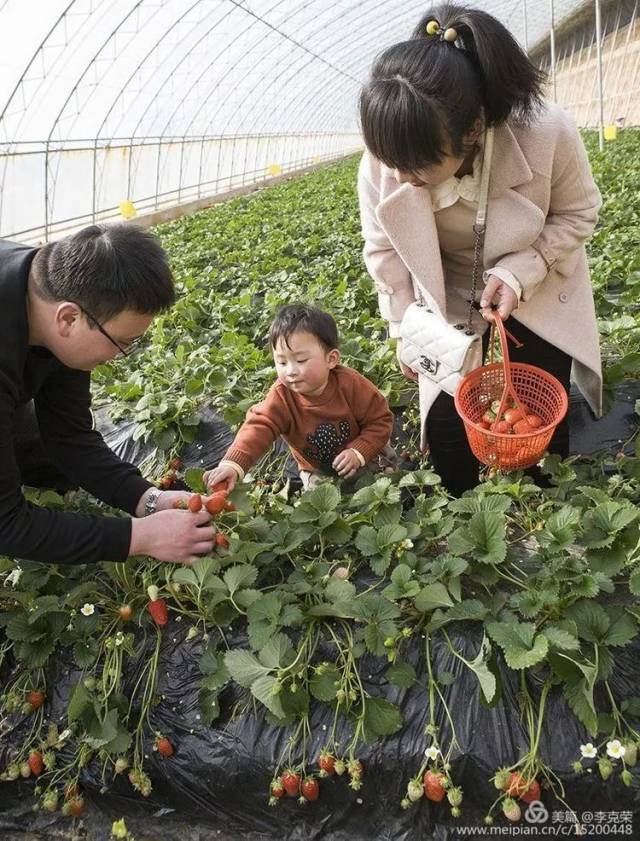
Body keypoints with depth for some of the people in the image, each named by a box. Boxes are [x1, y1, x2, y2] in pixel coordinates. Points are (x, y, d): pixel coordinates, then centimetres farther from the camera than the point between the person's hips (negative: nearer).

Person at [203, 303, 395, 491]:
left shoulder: (351, 385, -30)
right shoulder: (281, 397, -29)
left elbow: (380, 420, -19)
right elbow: (259, 427, -41)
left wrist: (358, 453, -33)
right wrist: (232, 464, -59)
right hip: (318, 471, 1)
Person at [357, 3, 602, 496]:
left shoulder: (548, 133, -32)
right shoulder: (383, 163, -27)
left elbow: (578, 215, -13)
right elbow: (385, 250, -8)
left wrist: (517, 273, -27)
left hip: (538, 290, -1)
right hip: (448, 295, 1)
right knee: (445, 422, 0)